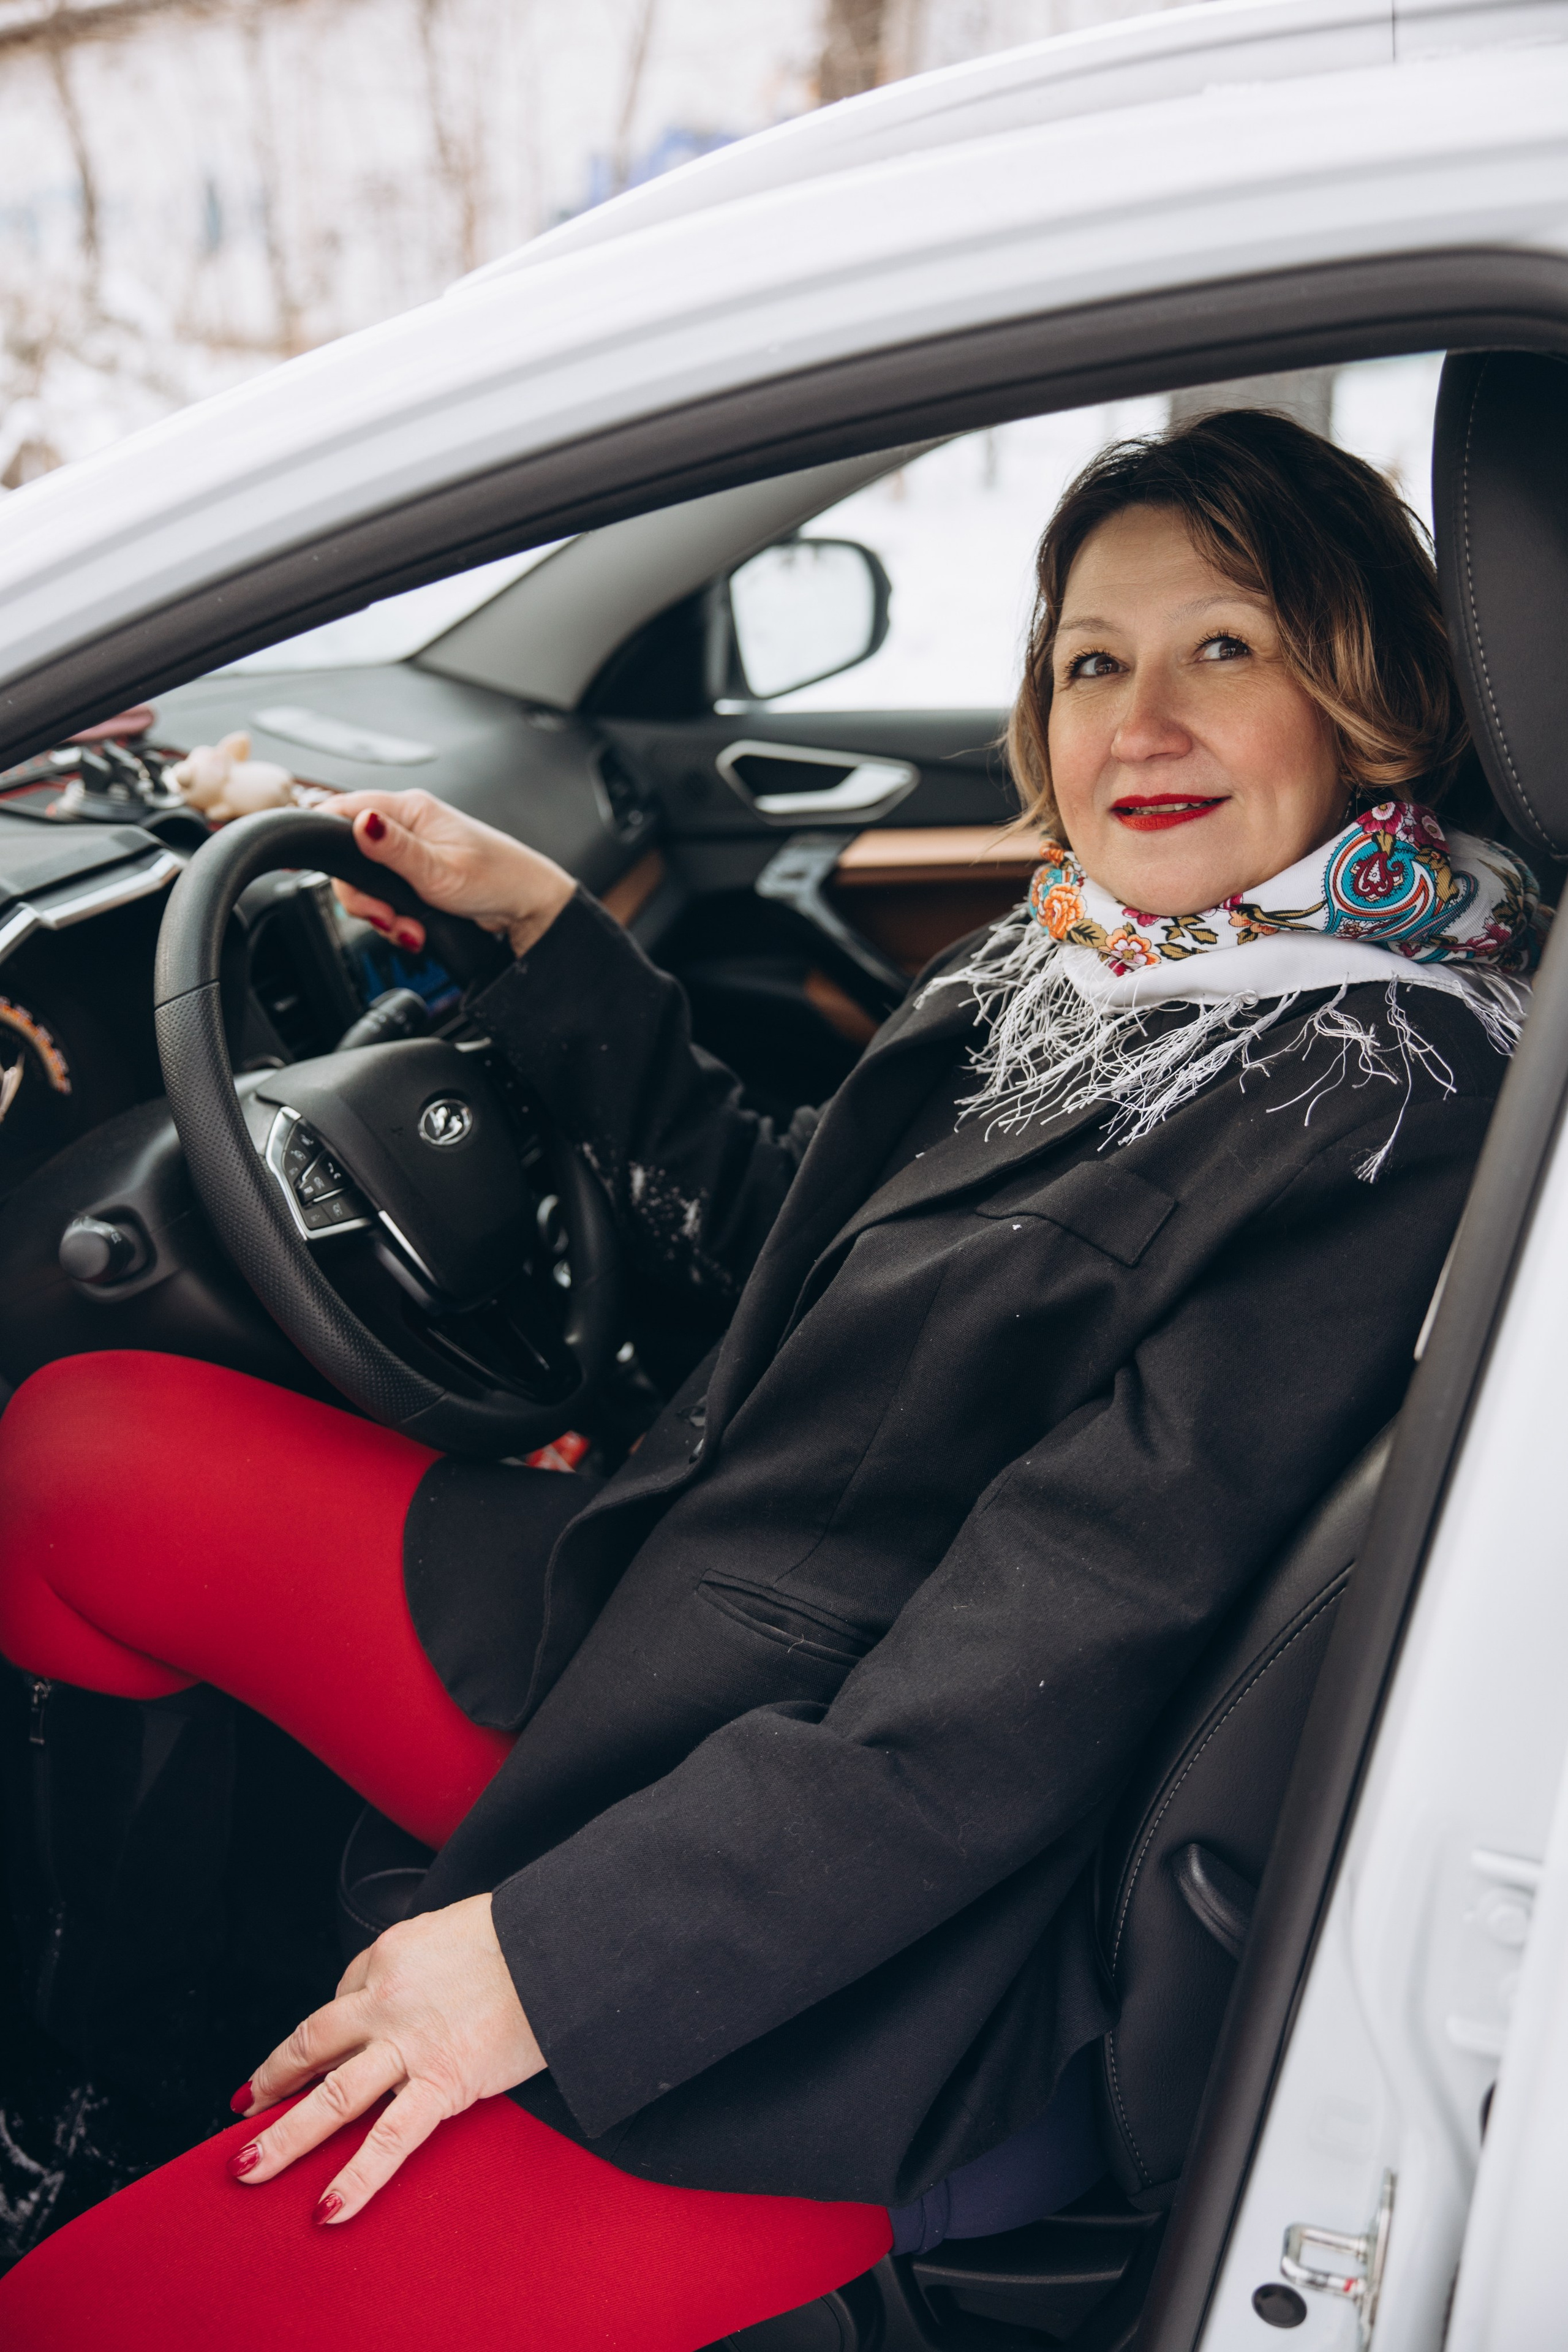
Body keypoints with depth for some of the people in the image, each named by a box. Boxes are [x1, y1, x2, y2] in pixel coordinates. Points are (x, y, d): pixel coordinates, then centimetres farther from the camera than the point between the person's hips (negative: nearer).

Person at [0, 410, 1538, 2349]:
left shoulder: (1380, 1117, -19)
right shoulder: (1078, 958, 7)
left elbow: (1030, 1677, -23)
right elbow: (759, 1222, 20)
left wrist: (555, 1957, -22)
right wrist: (542, 927, 15)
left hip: (848, 1998, -8)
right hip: (652, 1646, 9)